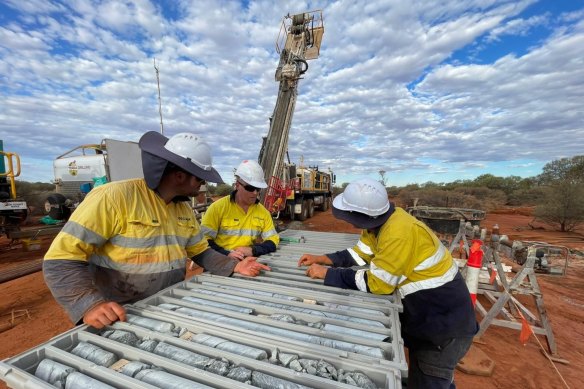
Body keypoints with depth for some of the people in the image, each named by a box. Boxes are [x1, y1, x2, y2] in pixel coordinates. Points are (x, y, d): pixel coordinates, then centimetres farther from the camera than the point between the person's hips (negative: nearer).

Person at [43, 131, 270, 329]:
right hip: (118, 319, -4)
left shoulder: (184, 207, 3)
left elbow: (201, 251, 8)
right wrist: (90, 305, -29)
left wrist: (234, 267, -5)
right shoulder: (114, 197, -17)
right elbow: (60, 259, -16)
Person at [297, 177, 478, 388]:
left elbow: (375, 283, -29)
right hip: (423, 315, 8)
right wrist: (322, 259, -4)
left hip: (444, 324, -8)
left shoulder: (400, 232, -36)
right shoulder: (379, 221, -7)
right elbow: (360, 253, 5)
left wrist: (327, 274, -22)